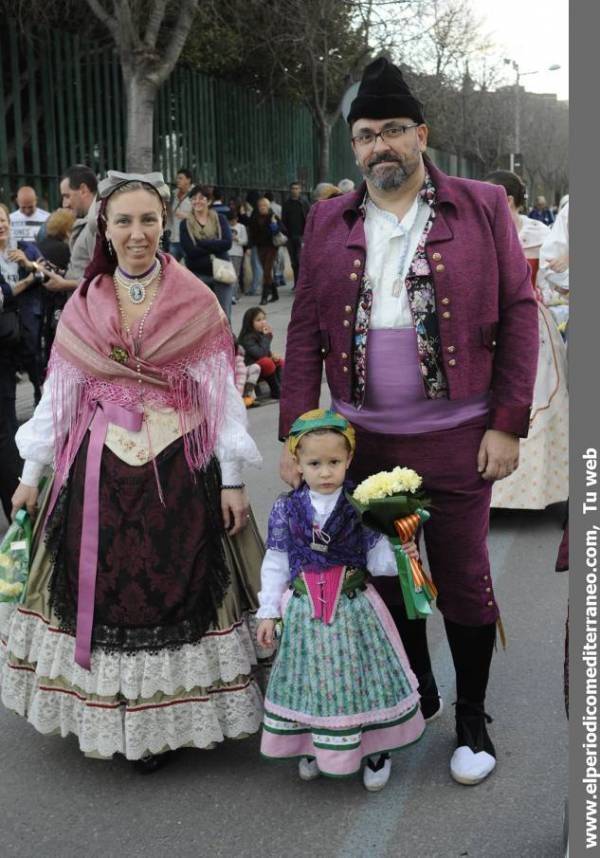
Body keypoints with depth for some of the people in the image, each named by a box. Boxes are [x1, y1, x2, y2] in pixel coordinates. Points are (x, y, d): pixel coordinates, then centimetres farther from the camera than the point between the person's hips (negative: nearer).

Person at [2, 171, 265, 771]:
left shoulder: (196, 301, -2)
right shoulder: (83, 306, 6)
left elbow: (223, 392, -2)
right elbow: (58, 393, 10)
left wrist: (232, 480, -5)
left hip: (179, 469, -2)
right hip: (100, 470, 3)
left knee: (175, 589, 2)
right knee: (102, 588, 5)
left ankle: (167, 717, 18)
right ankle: (107, 712, 23)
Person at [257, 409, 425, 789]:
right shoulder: (286, 508, -3)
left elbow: (377, 555, -5)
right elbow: (275, 563, 3)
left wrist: (399, 558, -26)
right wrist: (268, 612, 3)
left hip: (354, 607, -1)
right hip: (304, 611, 1)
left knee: (358, 674, 7)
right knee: (312, 679, 11)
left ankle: (377, 749, 29)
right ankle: (314, 747, 35)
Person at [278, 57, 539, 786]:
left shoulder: (481, 207, -1)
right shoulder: (328, 222, 5)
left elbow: (518, 316, -3)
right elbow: (304, 333, 3)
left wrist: (507, 424, -9)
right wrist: (295, 435, -2)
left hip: (455, 438, -2)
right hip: (361, 438, 3)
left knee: (463, 582, 7)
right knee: (385, 577, 15)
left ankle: (472, 718, 26)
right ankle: (414, 692, 36)